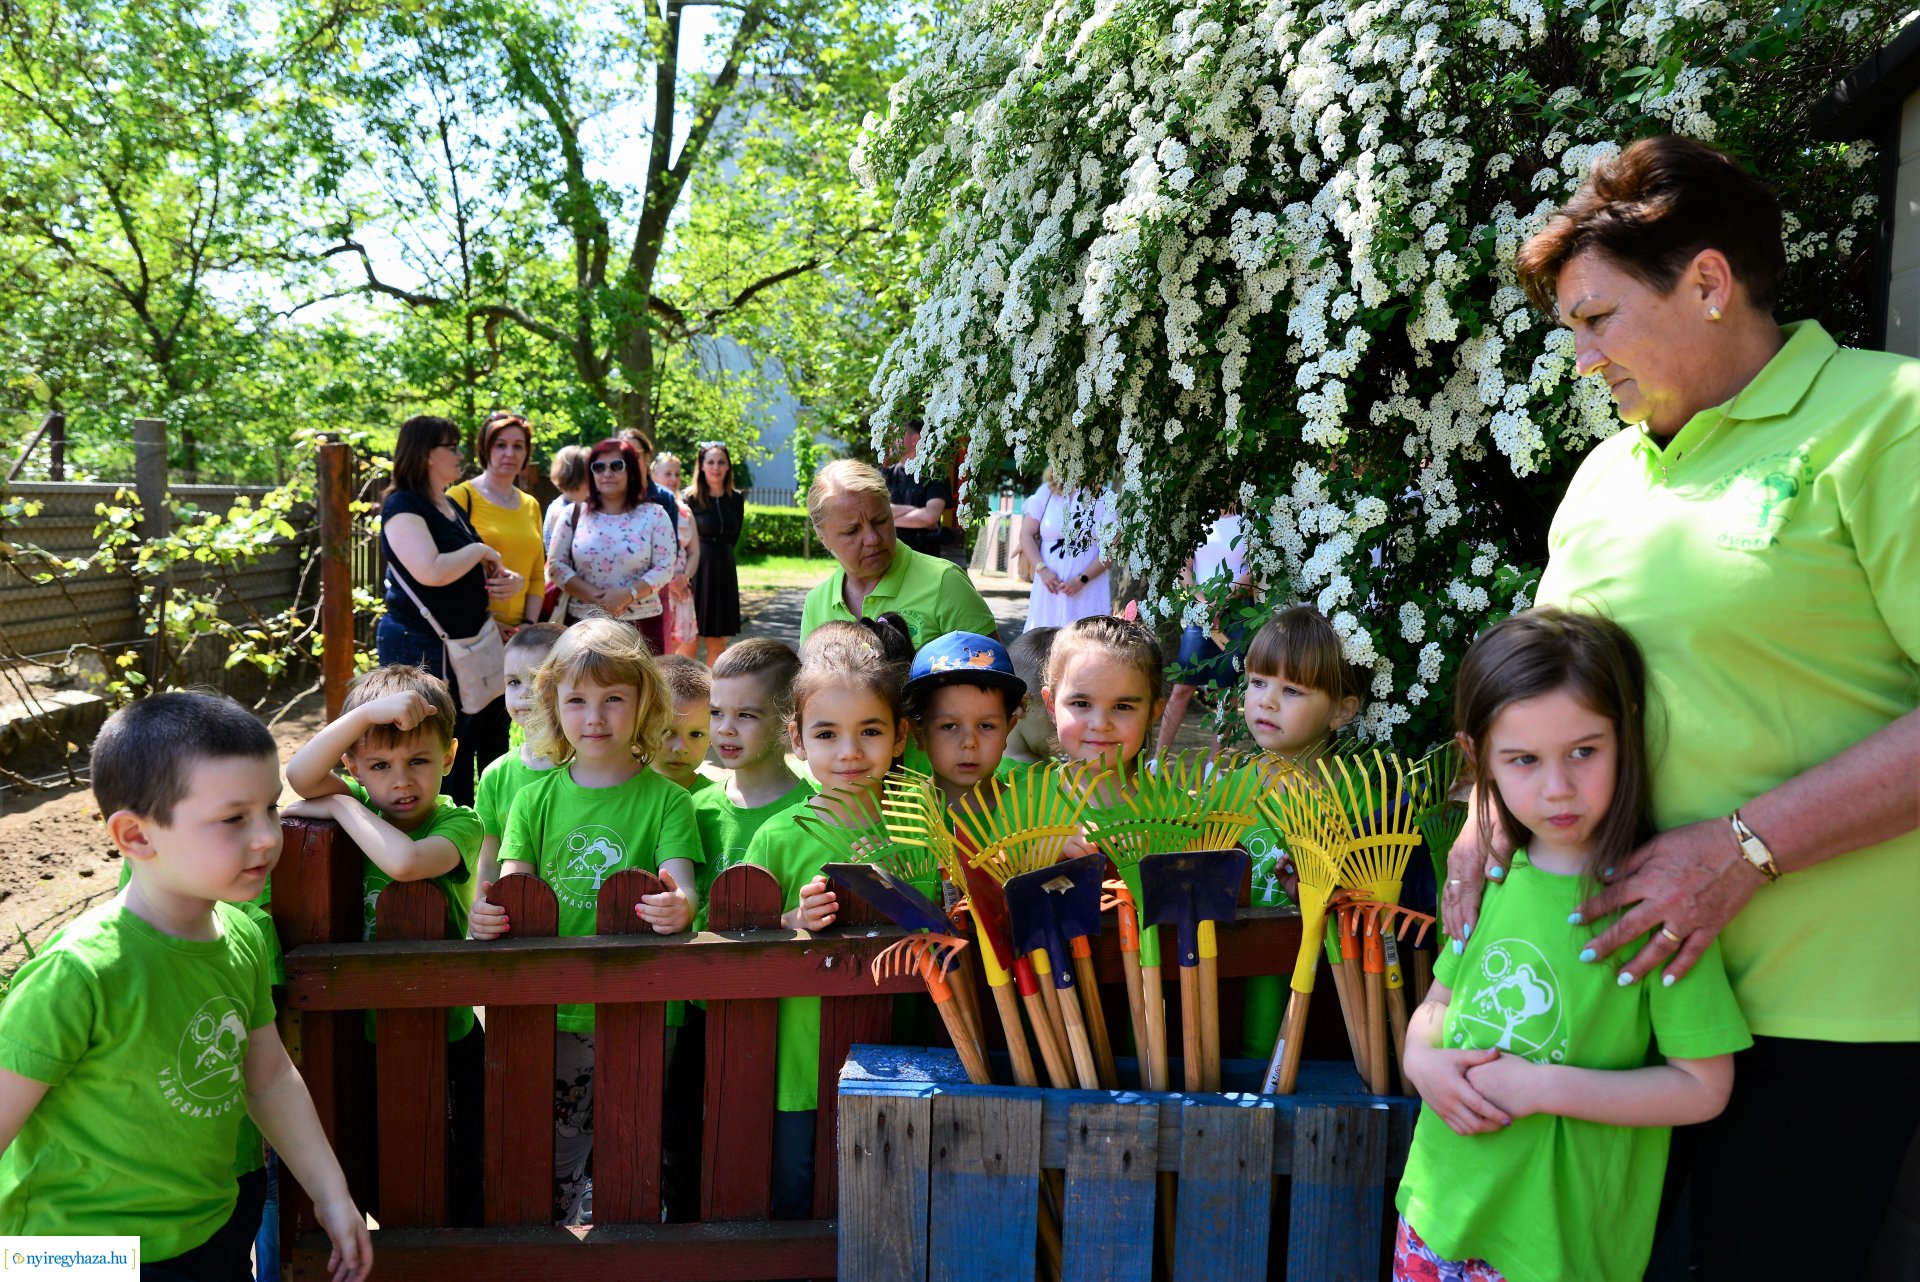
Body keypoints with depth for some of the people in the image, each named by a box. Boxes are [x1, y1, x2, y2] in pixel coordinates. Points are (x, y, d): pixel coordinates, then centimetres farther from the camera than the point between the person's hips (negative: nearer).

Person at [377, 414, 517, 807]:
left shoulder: (452, 507, 15)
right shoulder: (403, 506, -13)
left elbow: (469, 574, 27)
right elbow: (431, 572, -29)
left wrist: (508, 580, 5)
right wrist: (479, 550, -13)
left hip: (462, 642, 9)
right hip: (420, 646, -9)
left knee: (462, 745, 13)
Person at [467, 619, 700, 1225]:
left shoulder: (665, 798, -1)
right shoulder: (536, 797, 6)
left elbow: (679, 890, -11)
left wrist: (676, 906, -35)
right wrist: (487, 915, -25)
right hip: (551, 1012, 2)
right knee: (545, 1164, 8)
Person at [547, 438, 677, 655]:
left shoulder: (654, 515, 3)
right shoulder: (574, 514, 7)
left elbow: (664, 568, -2)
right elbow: (556, 564, 3)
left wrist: (627, 594, -17)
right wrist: (591, 595, -12)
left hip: (641, 623, -1)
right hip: (583, 623, 1)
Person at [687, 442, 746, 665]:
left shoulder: (736, 499, 5)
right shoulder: (691, 498, -8)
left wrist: (720, 553, 11)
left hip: (724, 572, 5)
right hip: (696, 572, -4)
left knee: (718, 643, 8)